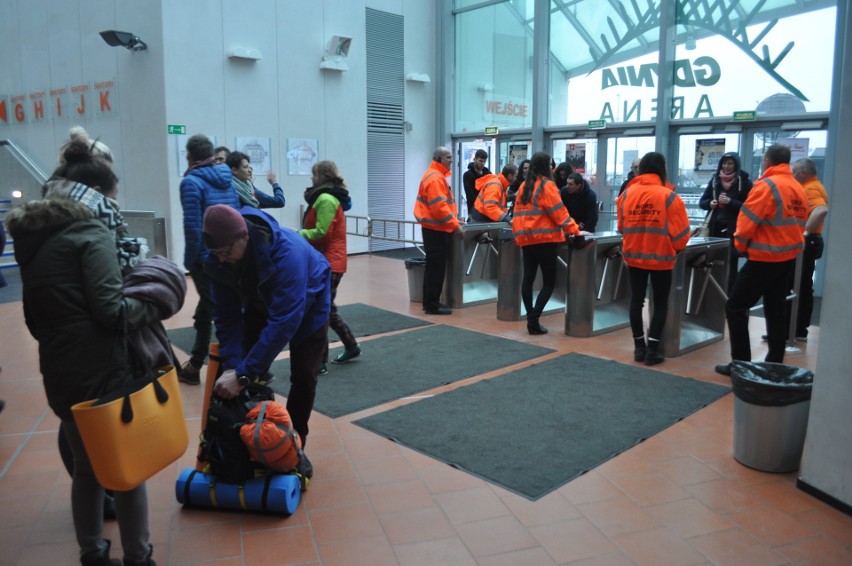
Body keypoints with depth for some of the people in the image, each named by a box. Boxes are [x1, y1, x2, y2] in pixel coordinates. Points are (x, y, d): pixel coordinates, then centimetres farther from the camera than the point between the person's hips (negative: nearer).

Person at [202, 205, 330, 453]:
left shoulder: (287, 252, -45)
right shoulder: (217, 260, -27)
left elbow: (284, 321, -48)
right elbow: (226, 315, -21)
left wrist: (243, 375, -49)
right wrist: (231, 365, -34)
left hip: (307, 305, -4)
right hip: (260, 304, 5)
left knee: (303, 377, -4)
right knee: (249, 367, -3)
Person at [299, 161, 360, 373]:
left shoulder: (326, 199, -16)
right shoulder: (327, 197, 17)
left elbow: (321, 232, -21)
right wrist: (299, 234, 0)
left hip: (329, 262, -11)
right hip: (328, 260, 11)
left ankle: (319, 362, 2)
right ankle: (351, 346, 29)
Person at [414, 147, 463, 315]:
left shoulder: (437, 176, 17)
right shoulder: (434, 178, -17)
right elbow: (439, 206, -24)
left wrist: (453, 220, 19)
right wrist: (455, 225, -22)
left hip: (436, 228, 11)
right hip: (436, 229, -11)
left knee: (435, 267, 15)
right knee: (436, 267, -6)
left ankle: (431, 302, 22)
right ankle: (432, 304, 0)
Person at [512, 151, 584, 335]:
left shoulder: (524, 186, 11)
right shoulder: (547, 185, -9)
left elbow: (518, 212, 14)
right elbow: (559, 212, -11)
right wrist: (575, 230, -7)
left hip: (526, 238, 7)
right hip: (544, 238, -7)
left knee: (528, 278, 7)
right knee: (549, 282, -1)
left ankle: (531, 318, 9)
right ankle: (533, 320, -9)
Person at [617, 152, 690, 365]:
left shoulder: (627, 193, 0)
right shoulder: (669, 196, -11)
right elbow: (680, 231, -9)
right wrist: (677, 248, 11)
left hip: (633, 255, 3)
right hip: (661, 257, -3)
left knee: (636, 300, 12)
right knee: (660, 303, 8)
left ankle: (639, 346, 15)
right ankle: (652, 348, 5)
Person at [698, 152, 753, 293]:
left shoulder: (744, 182, -3)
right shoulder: (715, 179, 9)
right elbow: (702, 201, 13)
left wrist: (730, 202, -18)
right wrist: (710, 203, -9)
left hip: (734, 229, -4)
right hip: (715, 228, 4)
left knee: (730, 266, -4)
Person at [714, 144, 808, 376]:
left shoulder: (766, 186, -15)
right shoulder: (799, 188, 7)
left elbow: (747, 220, -16)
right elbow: (799, 223, 12)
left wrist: (740, 245, 0)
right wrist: (787, 246, 17)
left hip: (764, 259, -8)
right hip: (789, 258, 8)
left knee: (735, 307, 0)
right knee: (775, 311, 15)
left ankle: (741, 364, 1)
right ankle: (775, 364, 20)